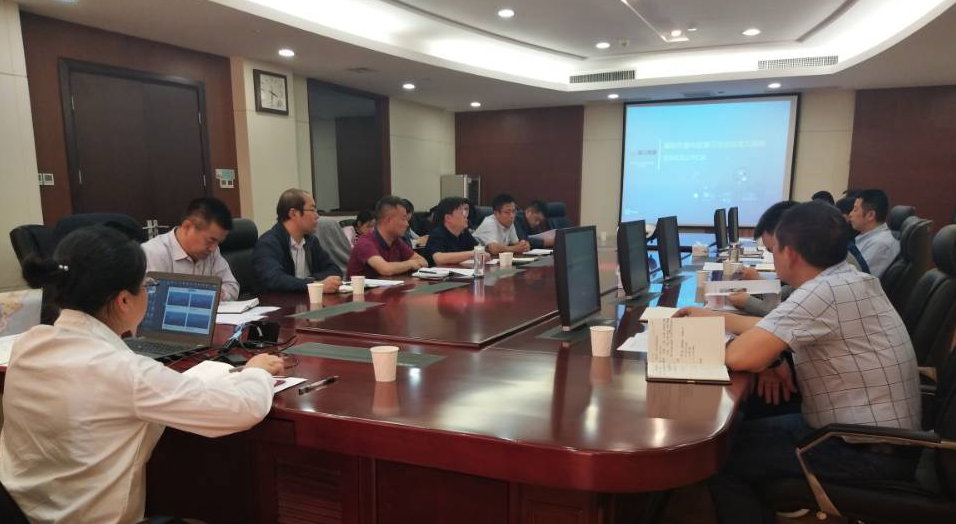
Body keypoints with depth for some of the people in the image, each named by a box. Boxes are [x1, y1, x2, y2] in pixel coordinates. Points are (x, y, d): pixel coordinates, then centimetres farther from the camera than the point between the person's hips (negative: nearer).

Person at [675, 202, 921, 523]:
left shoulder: (824, 291, -26)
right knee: (740, 435, 17)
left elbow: (741, 356, -29)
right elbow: (774, 328, 14)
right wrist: (712, 317, 11)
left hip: (872, 454, -9)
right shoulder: (847, 279, 5)